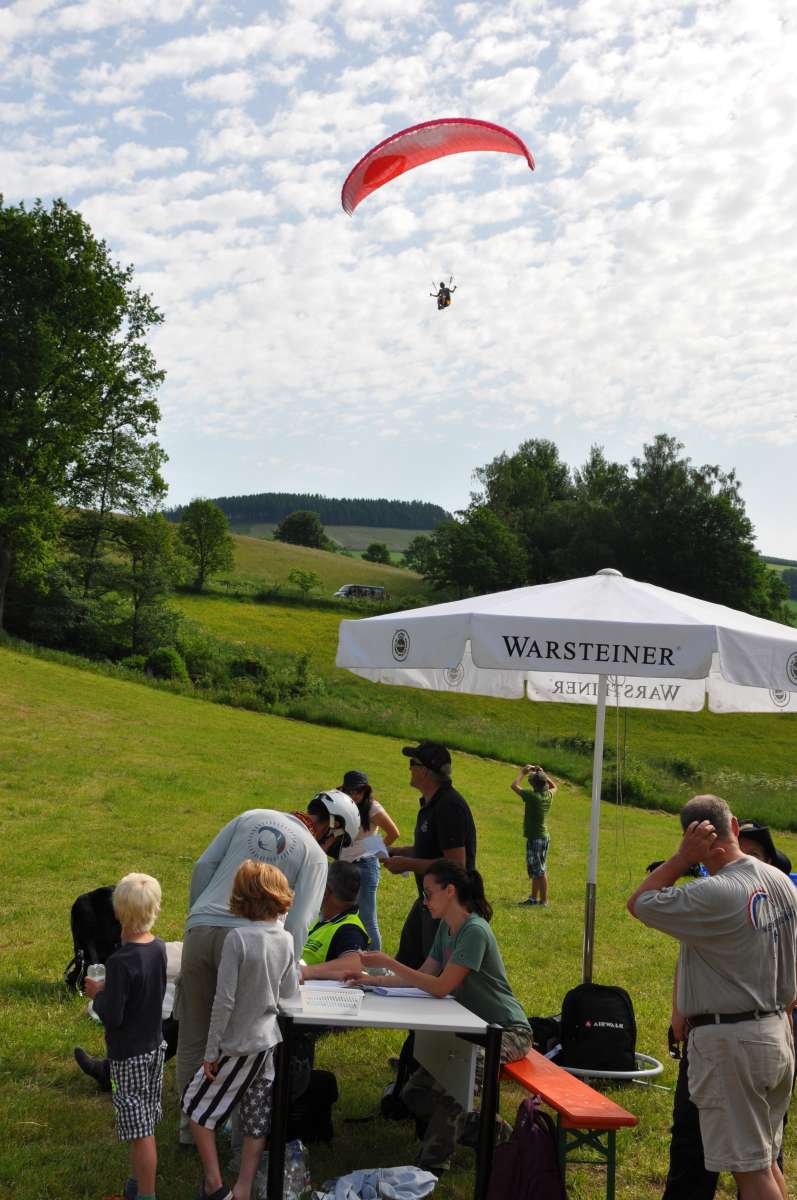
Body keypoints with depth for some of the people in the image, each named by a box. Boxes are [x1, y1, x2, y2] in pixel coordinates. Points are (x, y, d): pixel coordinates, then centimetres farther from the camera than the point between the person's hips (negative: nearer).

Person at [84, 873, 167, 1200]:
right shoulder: (158, 947, -3)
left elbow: (112, 1017, -23)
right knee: (146, 1124, 20)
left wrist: (97, 994, -6)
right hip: (154, 1046, 8)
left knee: (140, 1129, 2)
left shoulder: (120, 961, -26)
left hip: (129, 1055, -8)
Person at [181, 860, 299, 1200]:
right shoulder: (286, 939, -3)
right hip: (270, 1042, 6)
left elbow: (224, 1000, -20)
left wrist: (212, 1051, -11)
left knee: (196, 1104, 13)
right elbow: (289, 991, 7)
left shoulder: (238, 937, -21)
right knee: (256, 1122, 14)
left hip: (239, 1045, -6)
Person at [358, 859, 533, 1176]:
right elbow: (422, 976, 8)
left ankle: (432, 1164, -19)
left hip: (507, 1032, -9)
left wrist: (388, 962, -24)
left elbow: (441, 986, -26)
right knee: (414, 1096, 1)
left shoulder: (474, 931, -23)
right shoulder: (446, 927, 6)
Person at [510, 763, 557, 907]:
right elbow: (554, 786, 25)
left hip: (535, 839, -8)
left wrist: (523, 772, -1)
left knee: (539, 871, -3)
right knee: (538, 870, 16)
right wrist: (543, 774, 19)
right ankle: (534, 897, 24)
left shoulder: (532, 796, -19)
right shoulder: (548, 795, 1)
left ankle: (543, 901, 0)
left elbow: (514, 785, -14)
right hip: (545, 837, 8)